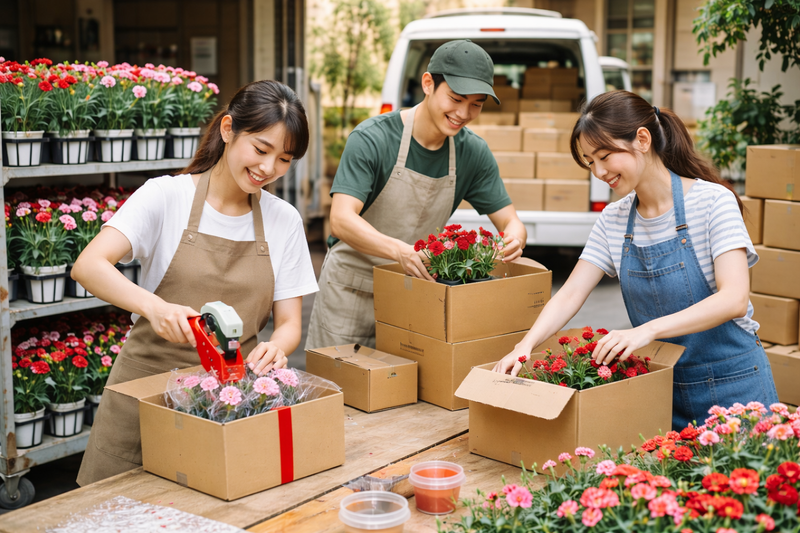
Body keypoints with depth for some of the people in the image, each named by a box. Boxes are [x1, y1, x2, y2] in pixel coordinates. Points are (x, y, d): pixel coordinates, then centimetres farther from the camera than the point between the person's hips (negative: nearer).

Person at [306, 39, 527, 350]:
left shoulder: (473, 153, -4)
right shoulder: (371, 139, -19)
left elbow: (509, 220, 0)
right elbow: (341, 220, -28)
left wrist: (515, 238, -26)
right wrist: (400, 251, -46)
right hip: (351, 291, -3)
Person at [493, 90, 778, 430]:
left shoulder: (713, 202, -15)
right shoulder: (613, 221, 2)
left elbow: (734, 299, -27)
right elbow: (570, 295, -2)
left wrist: (647, 330, -39)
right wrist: (525, 346, -21)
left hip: (730, 385, -4)